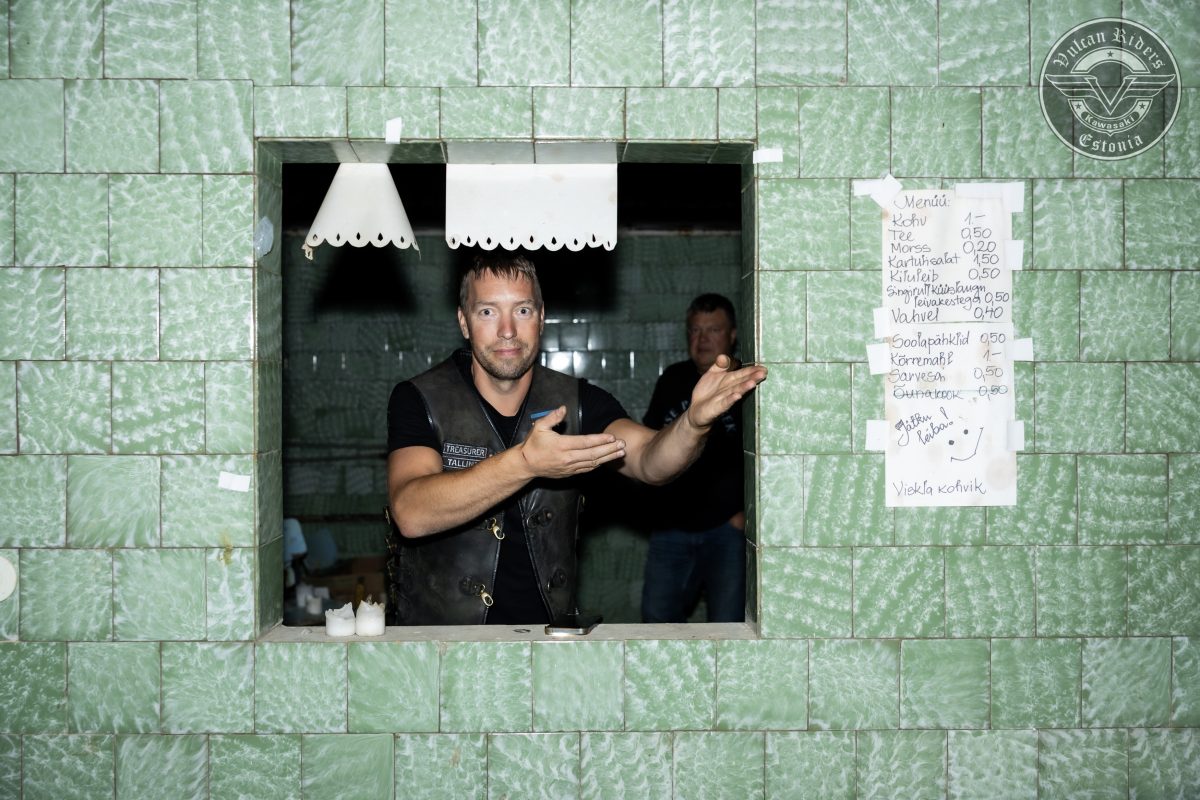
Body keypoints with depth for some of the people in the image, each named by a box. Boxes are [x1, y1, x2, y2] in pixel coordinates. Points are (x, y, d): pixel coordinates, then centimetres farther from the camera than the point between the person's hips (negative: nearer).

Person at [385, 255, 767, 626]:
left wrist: (695, 421, -34)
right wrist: (524, 463, -33)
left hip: (549, 624, 1)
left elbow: (649, 460, -13)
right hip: (440, 630, -1)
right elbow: (411, 514, -22)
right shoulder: (420, 400, -7)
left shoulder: (577, 402, 2)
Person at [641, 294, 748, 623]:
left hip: (727, 526, -5)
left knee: (728, 621, -1)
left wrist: (748, 512, -12)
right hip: (672, 525, 5)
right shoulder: (672, 380, 9)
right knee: (657, 616, 10)